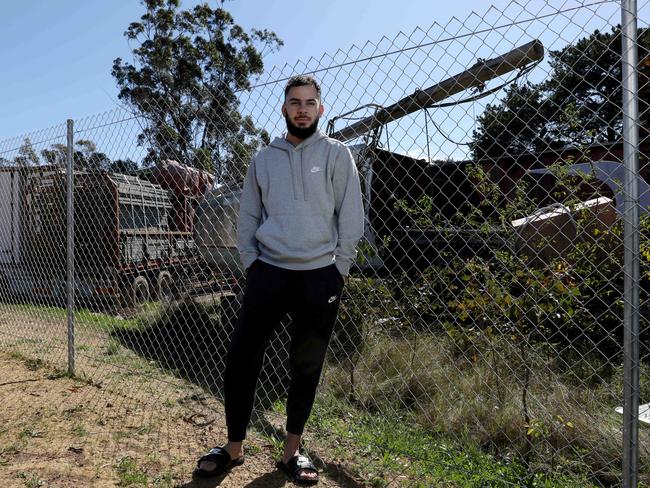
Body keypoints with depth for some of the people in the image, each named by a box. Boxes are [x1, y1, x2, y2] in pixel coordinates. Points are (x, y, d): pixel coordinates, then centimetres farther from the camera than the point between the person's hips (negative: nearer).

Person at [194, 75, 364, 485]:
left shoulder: (337, 154, 3)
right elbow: (247, 218, 13)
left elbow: (351, 219, 0)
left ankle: (292, 452, 26)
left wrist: (339, 270, -5)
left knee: (307, 368, 8)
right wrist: (251, 264, 3)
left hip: (320, 276, -2)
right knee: (241, 359, 0)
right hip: (268, 272, 2)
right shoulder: (264, 159, 11)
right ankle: (234, 448, 20)